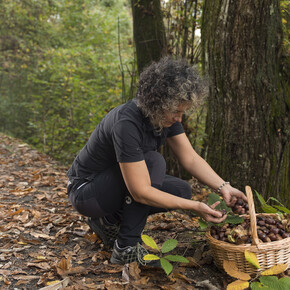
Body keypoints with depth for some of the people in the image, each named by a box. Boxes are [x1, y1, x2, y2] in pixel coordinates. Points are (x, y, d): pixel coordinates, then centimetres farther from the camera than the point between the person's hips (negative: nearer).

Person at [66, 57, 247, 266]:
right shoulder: (127, 123, -34)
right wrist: (195, 207, -32)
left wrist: (223, 187, -16)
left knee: (181, 190, -7)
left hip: (115, 185, 8)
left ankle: (108, 221, 6)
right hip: (85, 190, -8)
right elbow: (141, 192, -34)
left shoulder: (166, 114, -9)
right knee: (154, 162, -29)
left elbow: (190, 159, -3)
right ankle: (126, 248, -17)